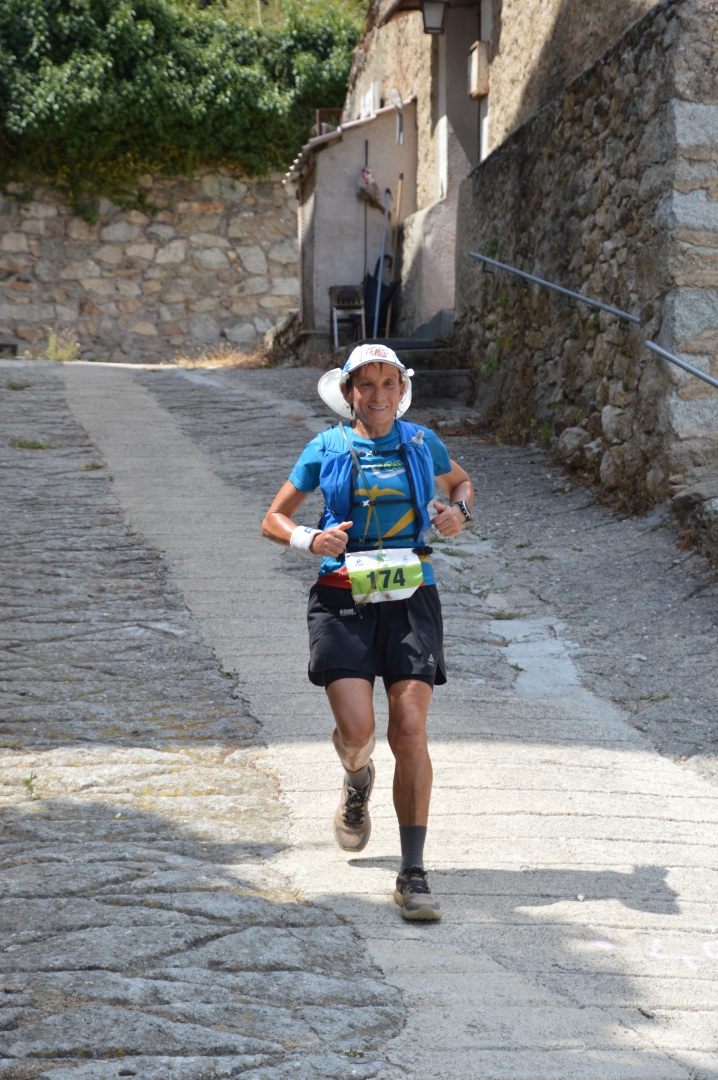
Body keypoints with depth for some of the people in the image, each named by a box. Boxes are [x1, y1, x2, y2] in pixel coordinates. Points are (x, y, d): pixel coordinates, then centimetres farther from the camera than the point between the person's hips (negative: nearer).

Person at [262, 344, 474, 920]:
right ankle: (358, 783, 27)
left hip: (409, 600, 1)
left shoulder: (421, 444, 8)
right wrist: (312, 541, -12)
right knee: (356, 731, -14)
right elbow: (274, 519, 9)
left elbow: (461, 481, 27)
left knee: (410, 731, -10)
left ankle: (414, 875, -4)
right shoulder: (326, 450, 3)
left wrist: (459, 510, 4)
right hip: (344, 601, -1)